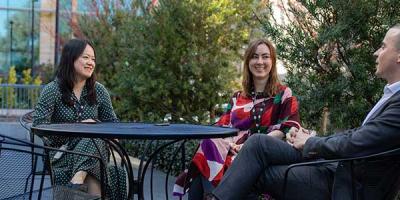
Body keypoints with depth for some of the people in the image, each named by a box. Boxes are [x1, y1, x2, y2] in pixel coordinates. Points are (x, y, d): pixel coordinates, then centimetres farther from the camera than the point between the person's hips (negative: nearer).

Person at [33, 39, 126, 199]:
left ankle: (78, 178, -51)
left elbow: (112, 123, 15)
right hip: (61, 154, -3)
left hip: (94, 149, 4)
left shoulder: (99, 91, 9)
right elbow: (38, 125, -12)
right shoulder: (53, 90, -4)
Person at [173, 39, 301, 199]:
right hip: (233, 151, 4)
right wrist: (229, 144, -8)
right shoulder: (237, 98, 25)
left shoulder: (284, 95, 11)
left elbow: (289, 129, -2)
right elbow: (222, 126, 16)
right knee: (202, 168, -30)